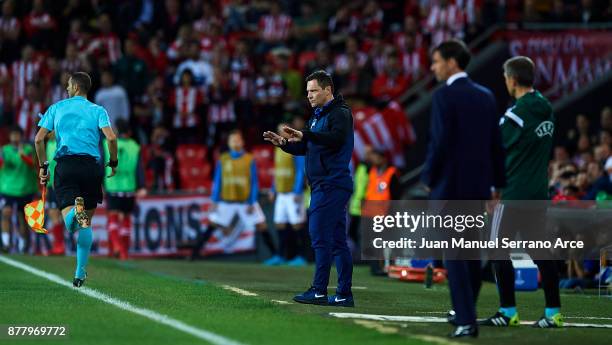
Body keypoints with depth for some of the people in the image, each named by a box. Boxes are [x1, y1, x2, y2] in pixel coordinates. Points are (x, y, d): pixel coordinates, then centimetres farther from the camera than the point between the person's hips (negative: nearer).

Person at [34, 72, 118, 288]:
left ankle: (75, 211, -47)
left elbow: (39, 139, 4)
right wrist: (113, 163, 6)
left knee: (68, 214, -9)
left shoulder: (57, 108, 12)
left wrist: (43, 166, 12)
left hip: (65, 164, -1)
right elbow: (111, 137, -7)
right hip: (91, 165, 1)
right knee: (86, 224, 10)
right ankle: (80, 273, 7)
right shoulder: (97, 110, 9)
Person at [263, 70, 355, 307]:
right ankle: (344, 294, 9)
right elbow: (305, 148, 23)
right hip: (323, 186, 10)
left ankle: (319, 291, -13)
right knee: (337, 240, 8)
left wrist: (304, 135, -34)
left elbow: (336, 138, -26)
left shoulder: (340, 114, -8)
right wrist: (283, 143, 6)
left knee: (320, 236, -12)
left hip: (331, 184, -10)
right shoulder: (317, 116, 22)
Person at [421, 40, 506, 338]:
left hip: (450, 185, -7)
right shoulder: (485, 96, 9)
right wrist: (496, 181, 15)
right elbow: (496, 143, 10)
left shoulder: (444, 95, -11)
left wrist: (429, 178, -4)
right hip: (479, 186, 7)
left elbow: (439, 142, -16)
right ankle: (465, 311, 25)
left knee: (454, 256, -5)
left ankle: (466, 321, -10)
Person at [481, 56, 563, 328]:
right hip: (539, 191, 7)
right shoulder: (546, 110, 8)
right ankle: (553, 313, 5)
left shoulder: (516, 115, -15)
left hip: (513, 192, -7)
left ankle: (508, 312, 1)